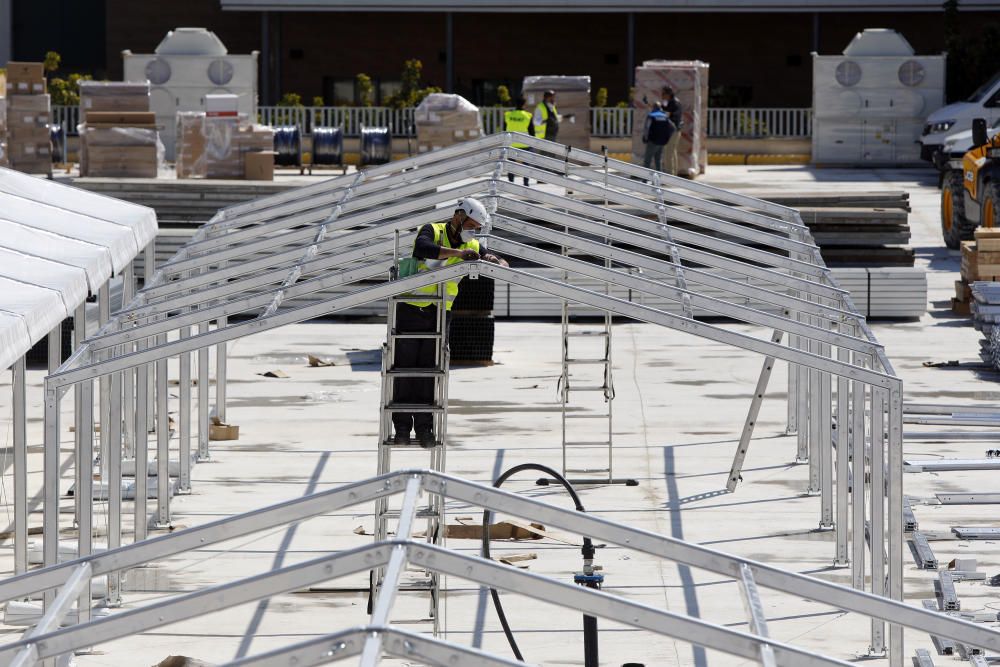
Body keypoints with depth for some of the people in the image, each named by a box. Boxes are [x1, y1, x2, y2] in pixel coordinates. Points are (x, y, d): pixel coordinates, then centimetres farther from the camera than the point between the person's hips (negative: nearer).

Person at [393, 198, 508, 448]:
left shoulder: (471, 247, 6)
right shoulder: (432, 231, -9)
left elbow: (503, 267, 6)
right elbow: (421, 249, -32)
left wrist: (497, 262, -19)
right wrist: (457, 252, -39)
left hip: (439, 315, 4)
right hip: (411, 311, -4)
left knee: (430, 371, 2)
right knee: (405, 368, 0)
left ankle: (424, 427, 6)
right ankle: (402, 428, 6)